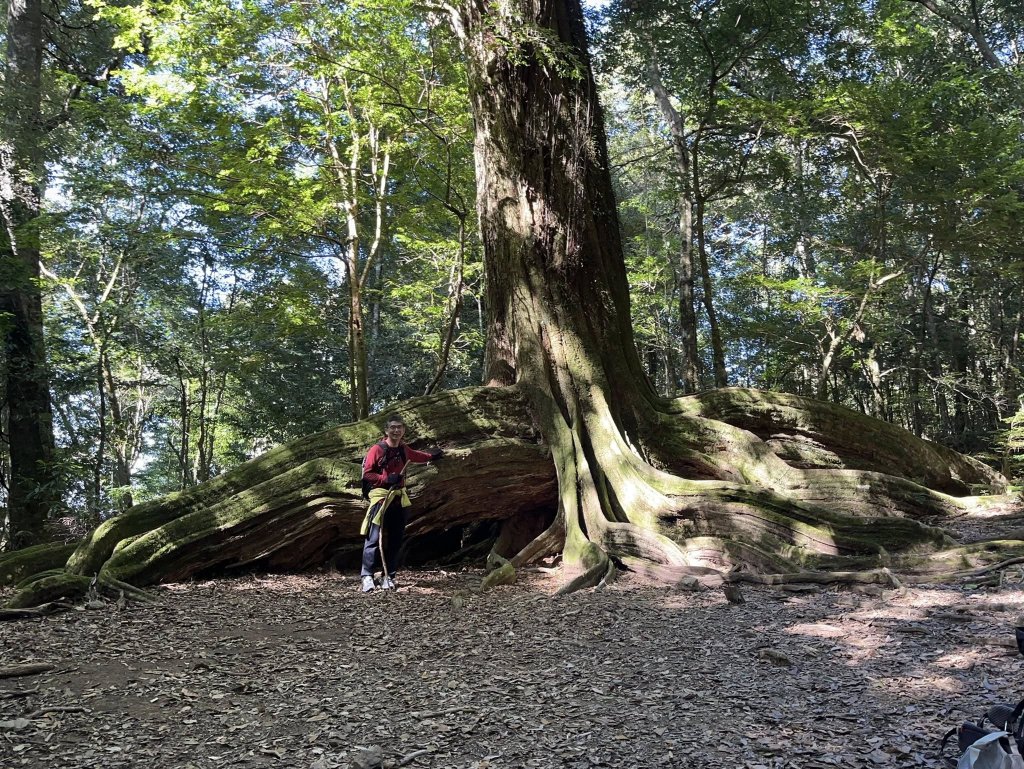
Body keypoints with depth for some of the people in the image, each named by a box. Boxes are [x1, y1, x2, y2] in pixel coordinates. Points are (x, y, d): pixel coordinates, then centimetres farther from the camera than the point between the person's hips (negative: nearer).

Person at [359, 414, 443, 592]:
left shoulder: (404, 450, 11)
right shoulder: (377, 449, -8)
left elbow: (416, 456, 34)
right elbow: (367, 474, -9)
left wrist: (431, 456, 36)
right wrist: (386, 479, -19)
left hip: (399, 498, 6)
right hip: (380, 497, -6)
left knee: (396, 539, 7)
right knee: (374, 538, -11)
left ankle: (388, 577, 14)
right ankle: (367, 576, -7)